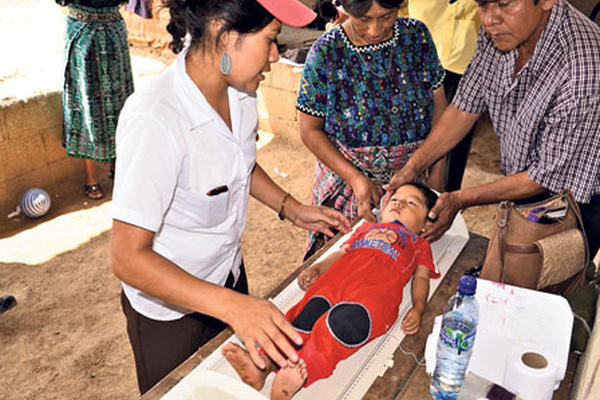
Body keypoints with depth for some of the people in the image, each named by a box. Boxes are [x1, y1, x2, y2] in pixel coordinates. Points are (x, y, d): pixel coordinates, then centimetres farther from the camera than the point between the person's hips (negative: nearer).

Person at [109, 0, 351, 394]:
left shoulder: (240, 89, -10)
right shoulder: (154, 120, -34)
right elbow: (128, 258, -32)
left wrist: (292, 209, 0)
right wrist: (232, 305, -39)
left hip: (229, 274, 7)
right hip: (169, 308, -6)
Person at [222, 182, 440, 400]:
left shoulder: (419, 245, 33)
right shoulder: (366, 227, 41)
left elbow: (421, 277, 19)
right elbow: (341, 252, 33)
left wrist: (418, 308, -1)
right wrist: (316, 268, 14)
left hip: (377, 287, -3)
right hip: (336, 276, 4)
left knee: (347, 320, -35)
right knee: (310, 310, -26)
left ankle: (303, 370, -54)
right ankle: (263, 364, -43)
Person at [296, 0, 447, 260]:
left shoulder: (417, 35, -8)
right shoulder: (326, 52, -16)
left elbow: (438, 105, 0)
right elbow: (310, 130, -10)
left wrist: (437, 173, -3)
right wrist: (355, 178, -19)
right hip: (346, 179, -2)